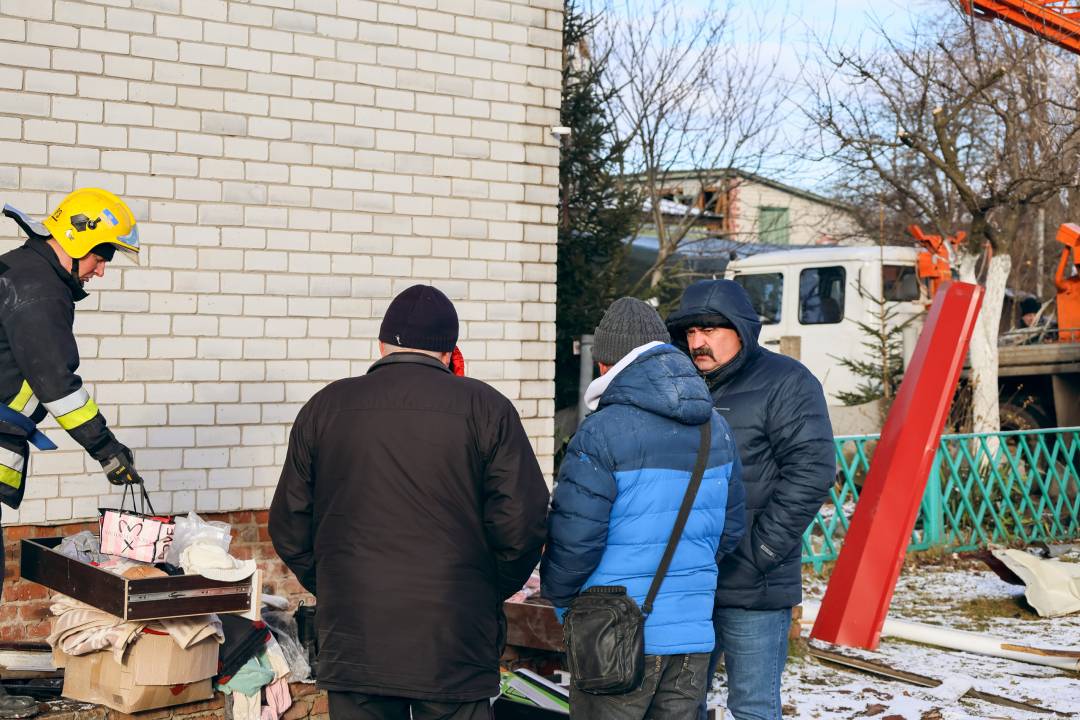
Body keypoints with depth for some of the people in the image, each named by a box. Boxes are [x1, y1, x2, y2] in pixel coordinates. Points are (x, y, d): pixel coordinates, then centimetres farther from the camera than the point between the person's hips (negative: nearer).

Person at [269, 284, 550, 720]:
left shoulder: (324, 408, 5)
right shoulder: (485, 407, -3)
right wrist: (491, 592, 9)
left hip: (352, 641, 2)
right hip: (454, 648, -2)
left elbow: (289, 528, 6)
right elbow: (522, 524, -8)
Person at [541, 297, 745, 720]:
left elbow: (574, 536, -15)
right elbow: (729, 527, 15)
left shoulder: (602, 433, -14)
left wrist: (559, 597, 3)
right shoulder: (716, 430, 7)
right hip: (693, 633, 6)